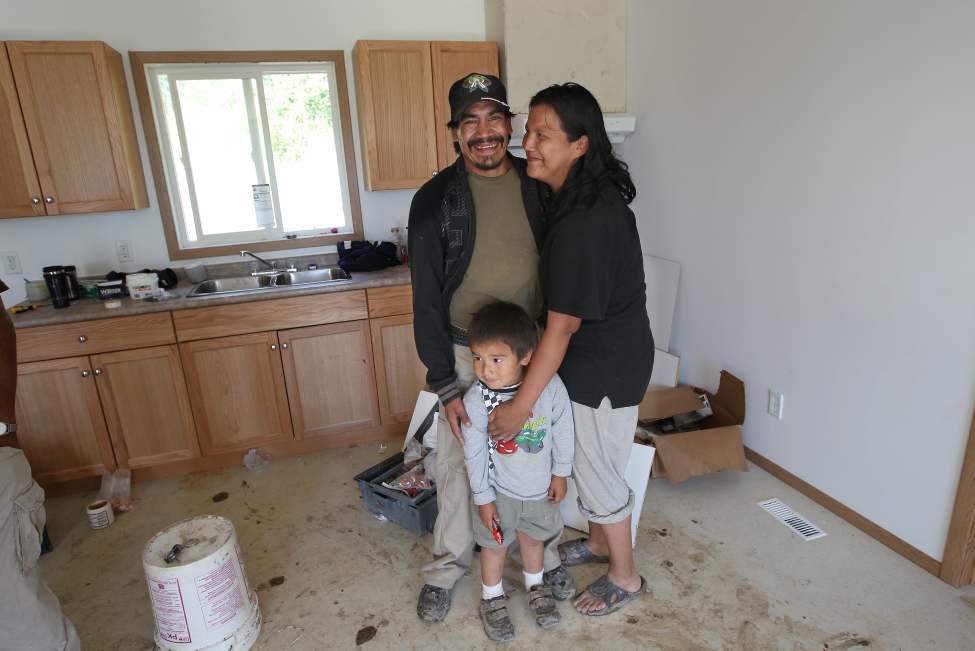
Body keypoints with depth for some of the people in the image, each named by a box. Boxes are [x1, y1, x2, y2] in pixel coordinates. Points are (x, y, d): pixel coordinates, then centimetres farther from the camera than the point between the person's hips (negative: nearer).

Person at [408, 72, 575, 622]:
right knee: (457, 462, 12)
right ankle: (449, 565, 36)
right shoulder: (434, 200, -10)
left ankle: (547, 552, 41)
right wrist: (445, 386, -12)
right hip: (463, 352, -1)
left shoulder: (540, 188, -2)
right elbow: (427, 299, -9)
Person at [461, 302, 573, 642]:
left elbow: (563, 431, -10)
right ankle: (492, 598, 45)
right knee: (494, 543, 18)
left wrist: (560, 473, -1)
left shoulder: (551, 386, -26)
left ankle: (535, 585, 53)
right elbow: (474, 454, -16)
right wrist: (482, 497, -8)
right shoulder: (476, 400, -27)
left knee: (532, 537, 25)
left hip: (540, 486, 2)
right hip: (499, 489, -1)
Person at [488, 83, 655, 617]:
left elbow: (562, 325, -27)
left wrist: (520, 406, -21)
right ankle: (600, 542, 49)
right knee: (587, 461, 24)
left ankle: (625, 577, 34)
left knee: (597, 471, 10)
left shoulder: (586, 221, -29)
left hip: (604, 367, -9)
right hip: (595, 355, 9)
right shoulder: (584, 195, 1)